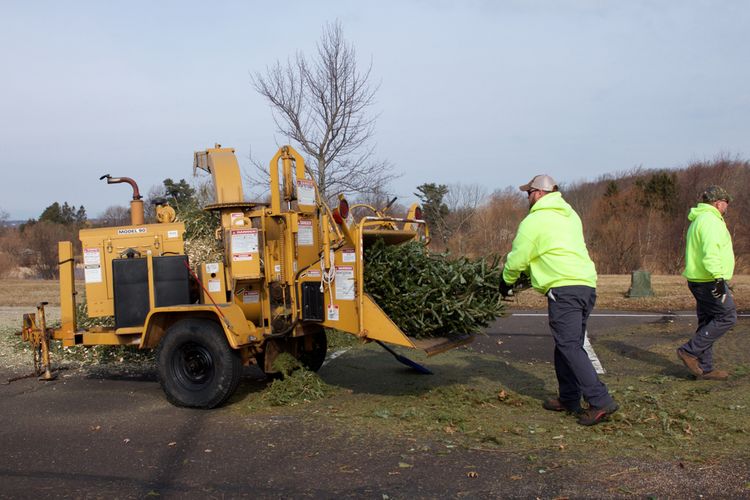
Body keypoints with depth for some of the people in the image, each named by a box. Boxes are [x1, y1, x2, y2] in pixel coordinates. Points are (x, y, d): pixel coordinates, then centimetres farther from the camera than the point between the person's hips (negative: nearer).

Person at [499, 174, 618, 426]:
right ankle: (569, 398, 21)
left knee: (570, 347, -10)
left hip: (564, 289, -9)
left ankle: (600, 401, -16)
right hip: (587, 284, 9)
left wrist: (507, 282, 20)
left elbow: (517, 261, 1)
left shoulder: (534, 221, -3)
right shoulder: (570, 215, 22)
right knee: (568, 345, 16)